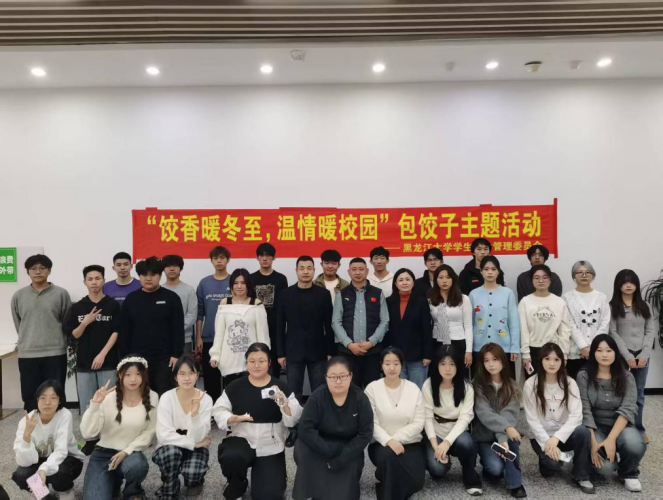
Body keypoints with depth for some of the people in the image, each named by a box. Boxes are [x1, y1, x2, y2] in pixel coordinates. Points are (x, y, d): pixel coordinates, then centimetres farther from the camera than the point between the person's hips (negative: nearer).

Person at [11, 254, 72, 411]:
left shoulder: (61, 294, -2)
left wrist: (53, 340, 6)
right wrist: (27, 341, 13)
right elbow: (18, 325, 14)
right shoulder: (18, 296, 5)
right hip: (27, 355, 2)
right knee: (30, 399, 9)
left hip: (55, 354, -2)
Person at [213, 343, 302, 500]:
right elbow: (218, 411, 1)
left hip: (271, 448, 0)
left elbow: (293, 420, -8)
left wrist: (283, 401, -26)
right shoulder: (235, 387, -2)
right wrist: (233, 418, -19)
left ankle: (259, 473, 28)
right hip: (242, 440, 0)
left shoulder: (281, 387, -3)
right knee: (230, 458, -33)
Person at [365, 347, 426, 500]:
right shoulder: (372, 388, -5)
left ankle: (390, 484, 13)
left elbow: (419, 423, -4)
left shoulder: (413, 388, 0)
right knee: (389, 455, -37)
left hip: (410, 443, 2)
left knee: (416, 481, -20)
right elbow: (372, 423, -9)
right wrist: (388, 441, -25)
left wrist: (396, 439, -15)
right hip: (382, 443, -2)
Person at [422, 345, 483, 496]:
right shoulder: (429, 385, -10)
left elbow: (464, 419, -16)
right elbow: (427, 417, -10)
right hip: (436, 434, 0)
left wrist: (447, 442, -28)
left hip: (457, 433, 0)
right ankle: (443, 457, 12)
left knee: (465, 443, -36)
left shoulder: (466, 387, -10)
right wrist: (435, 446, -21)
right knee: (437, 470, -25)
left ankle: (471, 477, -6)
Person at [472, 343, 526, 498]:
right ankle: (489, 466, 10)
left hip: (506, 434, 2)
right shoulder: (478, 385, -8)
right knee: (496, 467, -27)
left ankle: (515, 483, -14)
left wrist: (503, 438, -32)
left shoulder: (511, 385, -2)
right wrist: (506, 427, -35)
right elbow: (484, 413, -20)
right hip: (485, 436, -2)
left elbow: (510, 413, -16)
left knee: (511, 439, -33)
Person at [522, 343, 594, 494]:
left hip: (564, 434, 2)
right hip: (541, 436, -2)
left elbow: (576, 416, -14)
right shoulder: (530, 385, -10)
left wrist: (556, 438, -25)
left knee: (583, 431, -29)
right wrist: (547, 442, -22)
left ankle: (581, 476, -7)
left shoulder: (569, 383, -4)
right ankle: (547, 461, 9)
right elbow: (532, 420, -10)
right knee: (553, 462, -30)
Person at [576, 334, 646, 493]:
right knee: (605, 467, -25)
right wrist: (593, 442, -23)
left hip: (620, 426, 2)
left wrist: (611, 439, -27)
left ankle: (629, 474, 2)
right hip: (595, 427, -1)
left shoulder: (627, 377, -3)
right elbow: (585, 411, -12)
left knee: (635, 444, -32)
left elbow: (628, 410, -15)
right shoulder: (584, 376, -7)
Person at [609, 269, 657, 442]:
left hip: (642, 355, 3)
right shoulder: (612, 306, -1)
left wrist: (644, 354, -8)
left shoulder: (644, 306, 11)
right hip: (621, 355, -3)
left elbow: (650, 331, 5)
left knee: (638, 394, 11)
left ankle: (638, 429, 22)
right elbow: (613, 333, -6)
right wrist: (627, 356, -13)